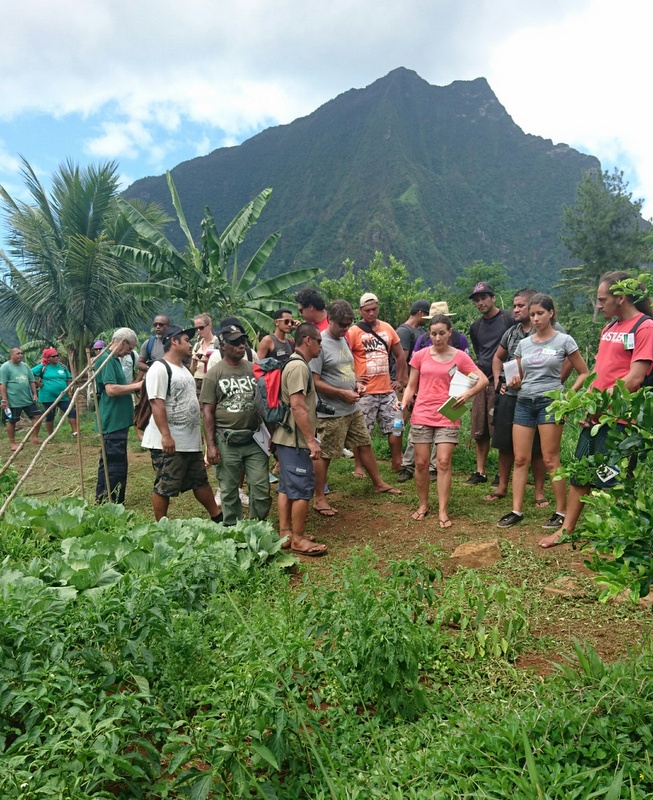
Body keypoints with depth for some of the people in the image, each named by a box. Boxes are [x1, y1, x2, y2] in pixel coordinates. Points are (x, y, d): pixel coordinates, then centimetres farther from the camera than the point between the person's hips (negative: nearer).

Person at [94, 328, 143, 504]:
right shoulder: (106, 360, -14)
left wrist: (134, 386, 13)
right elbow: (111, 389, -24)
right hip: (113, 421, -11)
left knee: (109, 463, 17)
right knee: (116, 465, -7)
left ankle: (102, 502, 27)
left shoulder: (114, 360, 17)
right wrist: (137, 385, -17)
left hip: (118, 420, 11)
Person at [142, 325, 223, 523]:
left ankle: (217, 517, 28)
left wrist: (200, 430, 21)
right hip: (169, 442, -9)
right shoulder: (159, 369, -13)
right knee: (165, 487, 2)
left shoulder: (183, 369, 16)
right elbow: (156, 403, -21)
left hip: (192, 440, 9)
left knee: (200, 481, 18)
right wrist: (165, 435, -27)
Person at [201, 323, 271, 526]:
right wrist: (210, 445, -9)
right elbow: (207, 411, -4)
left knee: (261, 489, 3)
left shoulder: (253, 369, 7)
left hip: (255, 439, 3)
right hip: (227, 441, -2)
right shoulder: (214, 374, -2)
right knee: (229, 490, 9)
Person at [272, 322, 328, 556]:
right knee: (302, 488, -3)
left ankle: (285, 532, 22)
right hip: (296, 439, -10)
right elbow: (297, 407, -24)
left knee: (287, 486, 14)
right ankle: (298, 539, 5)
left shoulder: (295, 364, 15)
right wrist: (311, 440, -23)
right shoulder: (299, 366, -18)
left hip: (288, 437, 10)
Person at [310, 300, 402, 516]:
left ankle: (378, 483, 35)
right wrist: (343, 393, -18)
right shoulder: (320, 344, -17)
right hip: (331, 413, -9)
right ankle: (319, 499, 14)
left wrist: (356, 384, 3)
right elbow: (315, 382, -20)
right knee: (323, 454, 1)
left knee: (365, 444, 18)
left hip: (353, 409, 9)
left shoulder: (343, 340, 10)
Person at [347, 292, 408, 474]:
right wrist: (353, 379, -11)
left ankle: (397, 464, 22)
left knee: (395, 427, 8)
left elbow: (400, 355, 17)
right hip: (365, 392, -5)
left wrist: (399, 380, 11)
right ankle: (358, 467, 15)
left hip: (387, 390, 5)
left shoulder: (387, 328, 8)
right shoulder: (354, 331, -7)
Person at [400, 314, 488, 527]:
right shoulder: (420, 356, 4)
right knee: (421, 463, 4)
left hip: (448, 417, -1)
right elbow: (411, 386, 9)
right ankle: (423, 505, 21)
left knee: (443, 463, -5)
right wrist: (404, 404, -8)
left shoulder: (460, 357, 1)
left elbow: (483, 380, -1)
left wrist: (467, 394, -18)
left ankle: (443, 511, 2)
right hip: (422, 416, 1)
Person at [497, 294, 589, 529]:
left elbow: (584, 373, 4)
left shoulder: (564, 341, 0)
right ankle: (516, 510, 9)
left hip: (550, 402, -4)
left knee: (550, 460, -3)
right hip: (524, 402, 5)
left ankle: (561, 512, 8)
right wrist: (515, 382, -4)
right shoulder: (523, 344, 11)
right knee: (520, 459, 3)